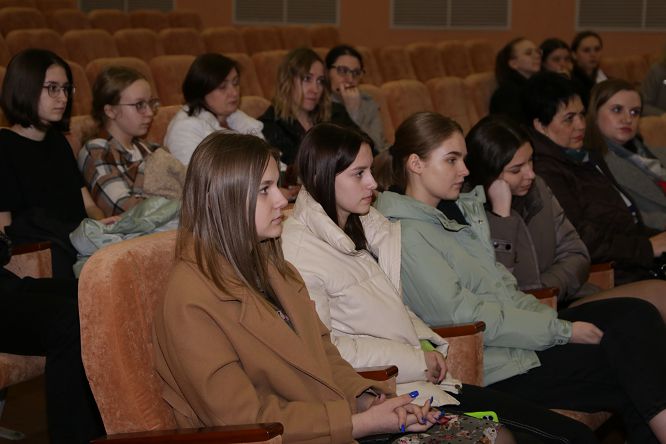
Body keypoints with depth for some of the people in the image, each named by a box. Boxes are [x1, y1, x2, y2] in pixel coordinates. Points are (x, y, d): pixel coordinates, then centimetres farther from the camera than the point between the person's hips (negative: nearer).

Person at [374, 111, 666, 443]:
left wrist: (555, 320, -3)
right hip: (499, 368, -8)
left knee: (638, 315, -11)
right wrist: (563, 331, -16)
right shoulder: (407, 236, -14)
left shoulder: (459, 210, 14)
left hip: (522, 325, 8)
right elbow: (463, 316, -19)